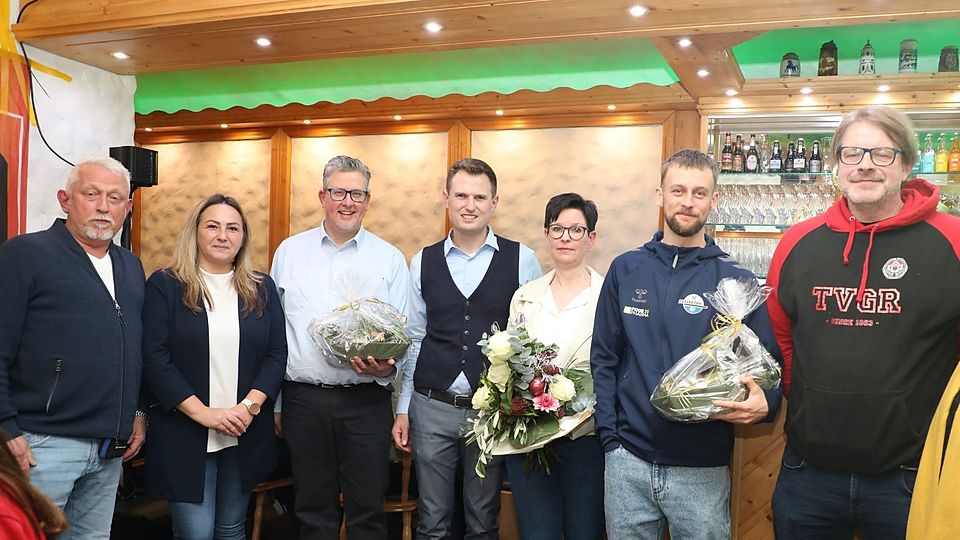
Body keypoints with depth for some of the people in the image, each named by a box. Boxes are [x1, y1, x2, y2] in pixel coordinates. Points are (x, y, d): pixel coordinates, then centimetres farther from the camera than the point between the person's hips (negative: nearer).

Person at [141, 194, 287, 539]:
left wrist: (249, 406, -11)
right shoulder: (165, 285, -2)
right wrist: (203, 413, -16)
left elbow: (277, 354, 4)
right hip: (184, 434, -3)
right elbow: (154, 359, -9)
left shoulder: (262, 288, 8)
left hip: (245, 435, 3)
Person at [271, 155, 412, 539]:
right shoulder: (289, 252, 6)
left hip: (366, 400, -1)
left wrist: (387, 367, -16)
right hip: (303, 399, 1)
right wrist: (273, 401, 6)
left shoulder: (390, 259, 2)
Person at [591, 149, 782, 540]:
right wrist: (610, 436, -2)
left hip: (703, 468, -1)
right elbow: (604, 359, 5)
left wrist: (764, 404, -20)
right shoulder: (626, 270, 3)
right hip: (628, 461, 2)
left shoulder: (737, 281, -2)